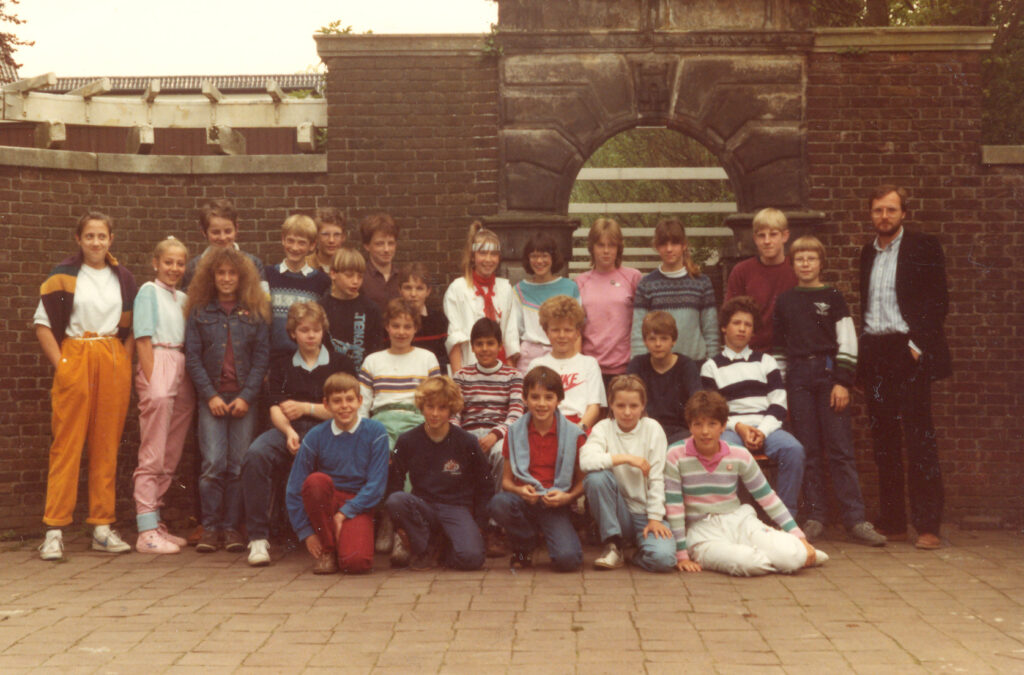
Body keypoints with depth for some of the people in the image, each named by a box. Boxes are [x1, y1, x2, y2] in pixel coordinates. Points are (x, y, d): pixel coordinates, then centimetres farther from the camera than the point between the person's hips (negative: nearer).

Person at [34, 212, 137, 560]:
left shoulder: (123, 278, 12)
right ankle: (54, 531, -4)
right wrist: (59, 363, -7)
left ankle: (102, 527, 11)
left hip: (113, 365, 3)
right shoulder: (64, 275, 2)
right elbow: (42, 322, 0)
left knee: (107, 447, 5)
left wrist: (125, 362, 4)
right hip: (74, 360, -3)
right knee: (67, 445, -5)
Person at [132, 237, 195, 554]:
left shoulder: (183, 298, 18)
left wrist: (186, 380, 3)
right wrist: (151, 382, -13)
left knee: (170, 457, 9)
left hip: (182, 372, 6)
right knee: (152, 458, -7)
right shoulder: (148, 291, 1)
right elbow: (143, 338, -5)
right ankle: (147, 531, -5)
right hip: (157, 365, -6)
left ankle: (156, 524, 17)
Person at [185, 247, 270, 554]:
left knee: (238, 464, -2)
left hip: (244, 398, 0)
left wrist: (246, 396, -7)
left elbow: (262, 356, 3)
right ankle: (210, 526, 0)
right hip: (211, 397, 0)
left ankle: (232, 526, 7)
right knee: (213, 462, -9)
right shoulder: (199, 313, 8)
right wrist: (211, 395, -7)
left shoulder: (255, 313, 8)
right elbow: (192, 357, 3)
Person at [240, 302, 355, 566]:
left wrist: (306, 408, -1)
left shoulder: (341, 363, 15)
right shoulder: (281, 366, 21)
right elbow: (276, 408, 7)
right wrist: (289, 432, -13)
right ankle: (258, 536, -28)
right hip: (288, 429, 2)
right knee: (256, 454, -32)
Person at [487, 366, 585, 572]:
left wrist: (566, 497, -17)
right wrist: (520, 490, -17)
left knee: (567, 559, -28)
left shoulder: (573, 435, 0)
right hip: (523, 500, 2)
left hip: (555, 505, -2)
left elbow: (582, 481, 4)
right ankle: (523, 547, -2)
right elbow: (506, 480, 5)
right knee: (498, 503, -34)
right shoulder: (515, 432, 5)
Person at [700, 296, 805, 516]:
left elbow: (779, 403, 10)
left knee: (793, 449, -30)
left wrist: (762, 431, -8)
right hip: (731, 428, -2)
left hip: (766, 427, 2)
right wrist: (737, 427, -12)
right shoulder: (711, 367, 17)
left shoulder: (765, 361, 21)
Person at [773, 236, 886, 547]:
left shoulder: (832, 297, 4)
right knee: (807, 450, 3)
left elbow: (848, 343, 0)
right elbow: (779, 346, 15)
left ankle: (855, 519, -4)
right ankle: (815, 516, 8)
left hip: (828, 373, -2)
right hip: (798, 376, 2)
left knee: (840, 448, -5)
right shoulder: (785, 300, 12)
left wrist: (843, 382, -8)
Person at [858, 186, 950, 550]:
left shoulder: (924, 247, 1)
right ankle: (891, 522, 12)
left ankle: (927, 526, -4)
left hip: (908, 353, -5)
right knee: (883, 439, 6)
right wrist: (865, 352, 6)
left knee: (919, 437, -7)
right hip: (875, 353, 5)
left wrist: (917, 345, -13)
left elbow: (938, 301, -4)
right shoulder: (868, 253, 16)